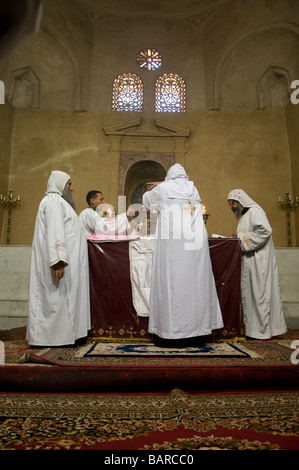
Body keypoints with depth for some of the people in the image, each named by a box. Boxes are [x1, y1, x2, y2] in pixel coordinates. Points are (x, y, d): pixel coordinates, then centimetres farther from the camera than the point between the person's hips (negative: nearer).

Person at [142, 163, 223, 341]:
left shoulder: (163, 188, 8)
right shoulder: (193, 189, 19)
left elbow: (146, 200, 25)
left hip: (172, 241, -4)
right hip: (196, 241, 4)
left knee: (172, 280, -2)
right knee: (196, 279, 7)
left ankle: (173, 325, 0)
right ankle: (198, 323, 13)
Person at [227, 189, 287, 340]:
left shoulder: (255, 211, -9)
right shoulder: (243, 214, 20)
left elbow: (265, 231, -21)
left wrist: (241, 236, -17)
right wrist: (238, 237, 9)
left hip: (258, 259, -10)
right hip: (249, 259, 10)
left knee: (259, 291, -5)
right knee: (249, 292, 9)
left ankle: (263, 329, 3)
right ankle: (251, 326, 15)